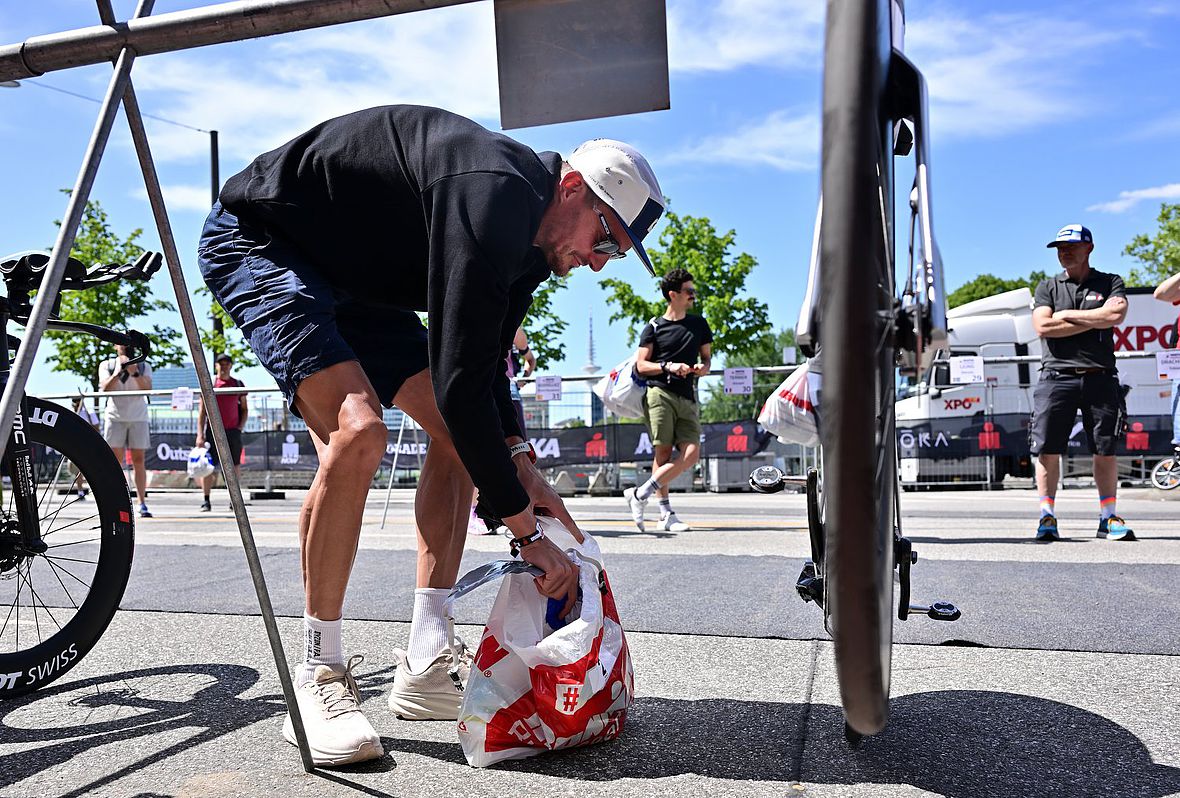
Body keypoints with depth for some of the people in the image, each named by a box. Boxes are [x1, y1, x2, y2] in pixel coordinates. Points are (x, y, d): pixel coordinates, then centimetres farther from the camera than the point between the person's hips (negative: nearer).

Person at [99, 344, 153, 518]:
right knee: (115, 461, -4)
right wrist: (118, 372, -18)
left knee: (138, 460, -3)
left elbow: (147, 388, -7)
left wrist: (134, 373, -21)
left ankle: (142, 504, -4)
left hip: (138, 418, 0)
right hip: (115, 417, 0)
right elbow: (105, 388, -6)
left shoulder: (143, 366, 9)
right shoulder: (107, 365, 9)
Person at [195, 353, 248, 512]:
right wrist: (200, 434, -5)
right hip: (213, 430, -2)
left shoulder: (238, 384, 10)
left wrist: (241, 426, 1)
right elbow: (202, 411, 2)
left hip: (233, 431, 2)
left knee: (235, 466, 5)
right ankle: (206, 500, 0)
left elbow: (244, 408, 16)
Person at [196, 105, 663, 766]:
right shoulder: (493, 196, -33)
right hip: (255, 238, -9)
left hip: (354, 278, 10)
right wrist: (527, 531, -30)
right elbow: (460, 381, -36)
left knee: (459, 433, 2)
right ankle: (319, 679, -12)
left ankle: (426, 665, 5)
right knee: (358, 431, -30)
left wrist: (520, 463, -8)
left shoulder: (529, 239, -2)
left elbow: (485, 364, 7)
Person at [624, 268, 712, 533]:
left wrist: (703, 367, 0)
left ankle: (639, 495, -4)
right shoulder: (653, 327, 6)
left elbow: (706, 357, 24)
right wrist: (668, 367, -13)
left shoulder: (699, 324, 17)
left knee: (691, 454, -11)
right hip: (659, 394, -4)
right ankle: (666, 514, 1)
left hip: (687, 398, 4)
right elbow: (641, 366, 2)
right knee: (662, 453, -8)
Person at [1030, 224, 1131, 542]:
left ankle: (1108, 518, 10)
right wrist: (1096, 319, -2)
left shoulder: (1110, 283, 13)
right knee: (1047, 450, -5)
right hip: (1057, 376, 0)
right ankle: (1047, 517, 1)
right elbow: (1043, 327, -3)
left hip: (1100, 377, 0)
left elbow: (1116, 314, -8)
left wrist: (1068, 314, -3)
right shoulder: (1048, 287, 15)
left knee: (1105, 450, 1)